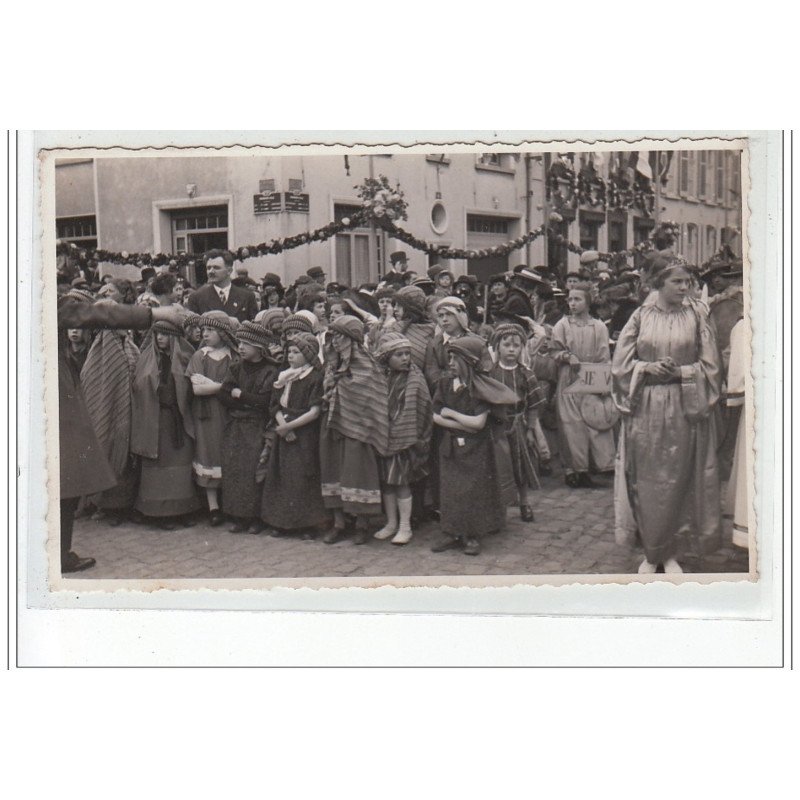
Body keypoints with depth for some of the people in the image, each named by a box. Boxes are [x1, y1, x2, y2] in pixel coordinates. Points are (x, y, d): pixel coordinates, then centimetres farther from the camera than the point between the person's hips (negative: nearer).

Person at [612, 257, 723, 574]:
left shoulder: (697, 316, 2)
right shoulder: (641, 316, 3)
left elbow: (710, 365, 1)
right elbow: (621, 361, 3)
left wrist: (679, 372, -13)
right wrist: (648, 367, -14)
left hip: (684, 408, 0)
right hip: (645, 408, 0)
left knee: (677, 481, 4)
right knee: (646, 482, 3)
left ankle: (670, 552, 17)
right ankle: (650, 551, 17)